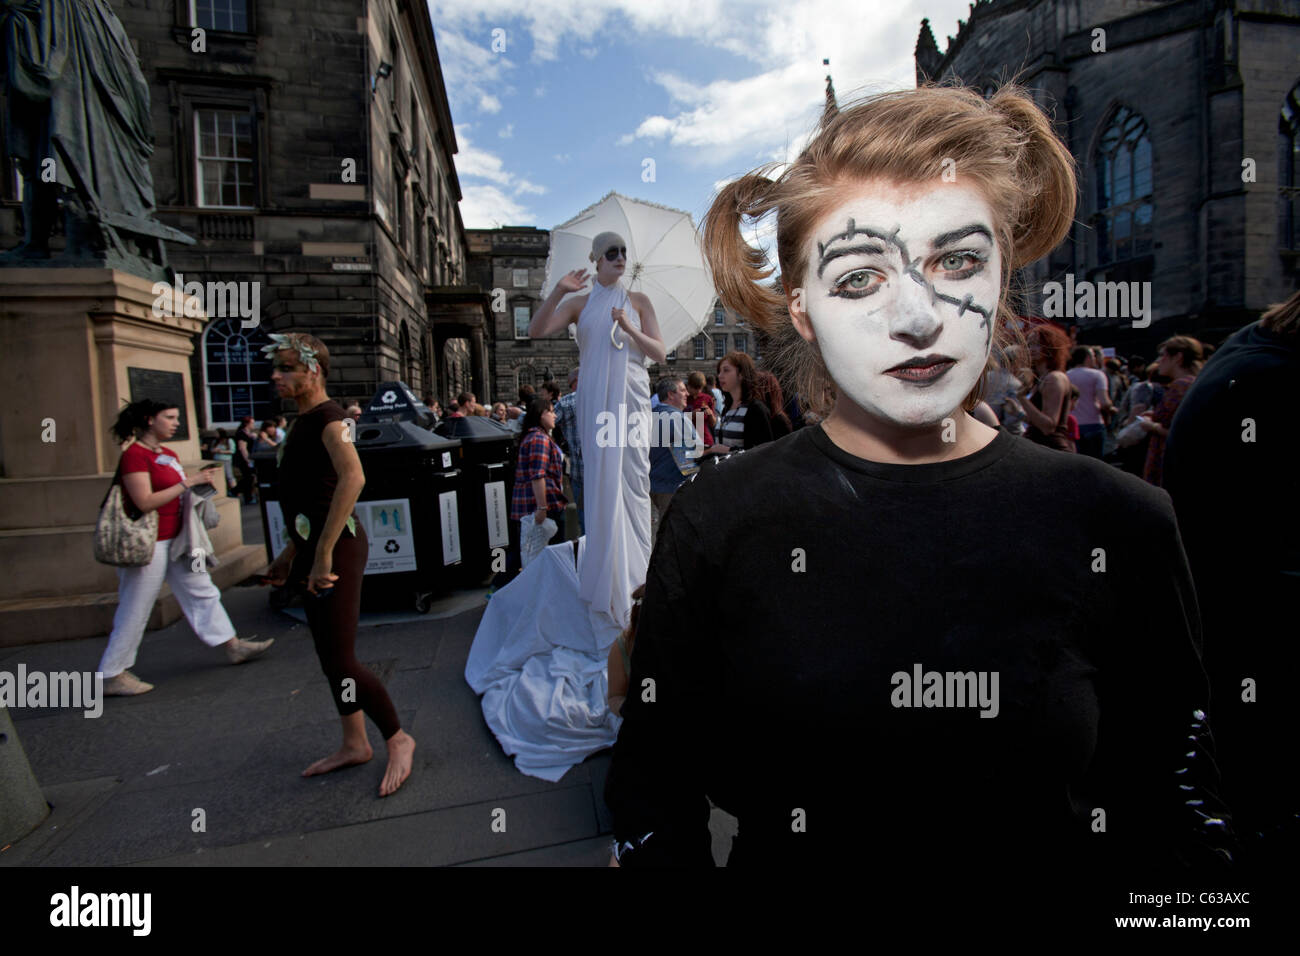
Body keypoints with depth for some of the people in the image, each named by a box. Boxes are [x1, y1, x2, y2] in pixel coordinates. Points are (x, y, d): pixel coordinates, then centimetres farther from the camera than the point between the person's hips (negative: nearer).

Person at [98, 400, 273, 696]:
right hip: (149, 544, -9)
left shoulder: (168, 454, 13)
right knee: (135, 612, 1)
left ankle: (233, 645, 21)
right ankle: (112, 676, 14)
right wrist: (189, 482, -20)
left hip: (176, 540, 9)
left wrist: (201, 480, 3)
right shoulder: (134, 455, -15)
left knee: (202, 592, 12)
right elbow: (145, 502, -22)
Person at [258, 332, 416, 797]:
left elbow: (352, 478, -30)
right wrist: (291, 552, 24)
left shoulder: (326, 415, -13)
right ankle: (354, 744, 29)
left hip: (336, 545, -10)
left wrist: (323, 553, -31)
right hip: (315, 544, 10)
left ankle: (398, 740, 12)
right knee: (330, 657, 16)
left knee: (340, 661, -5)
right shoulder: (304, 420, 16)